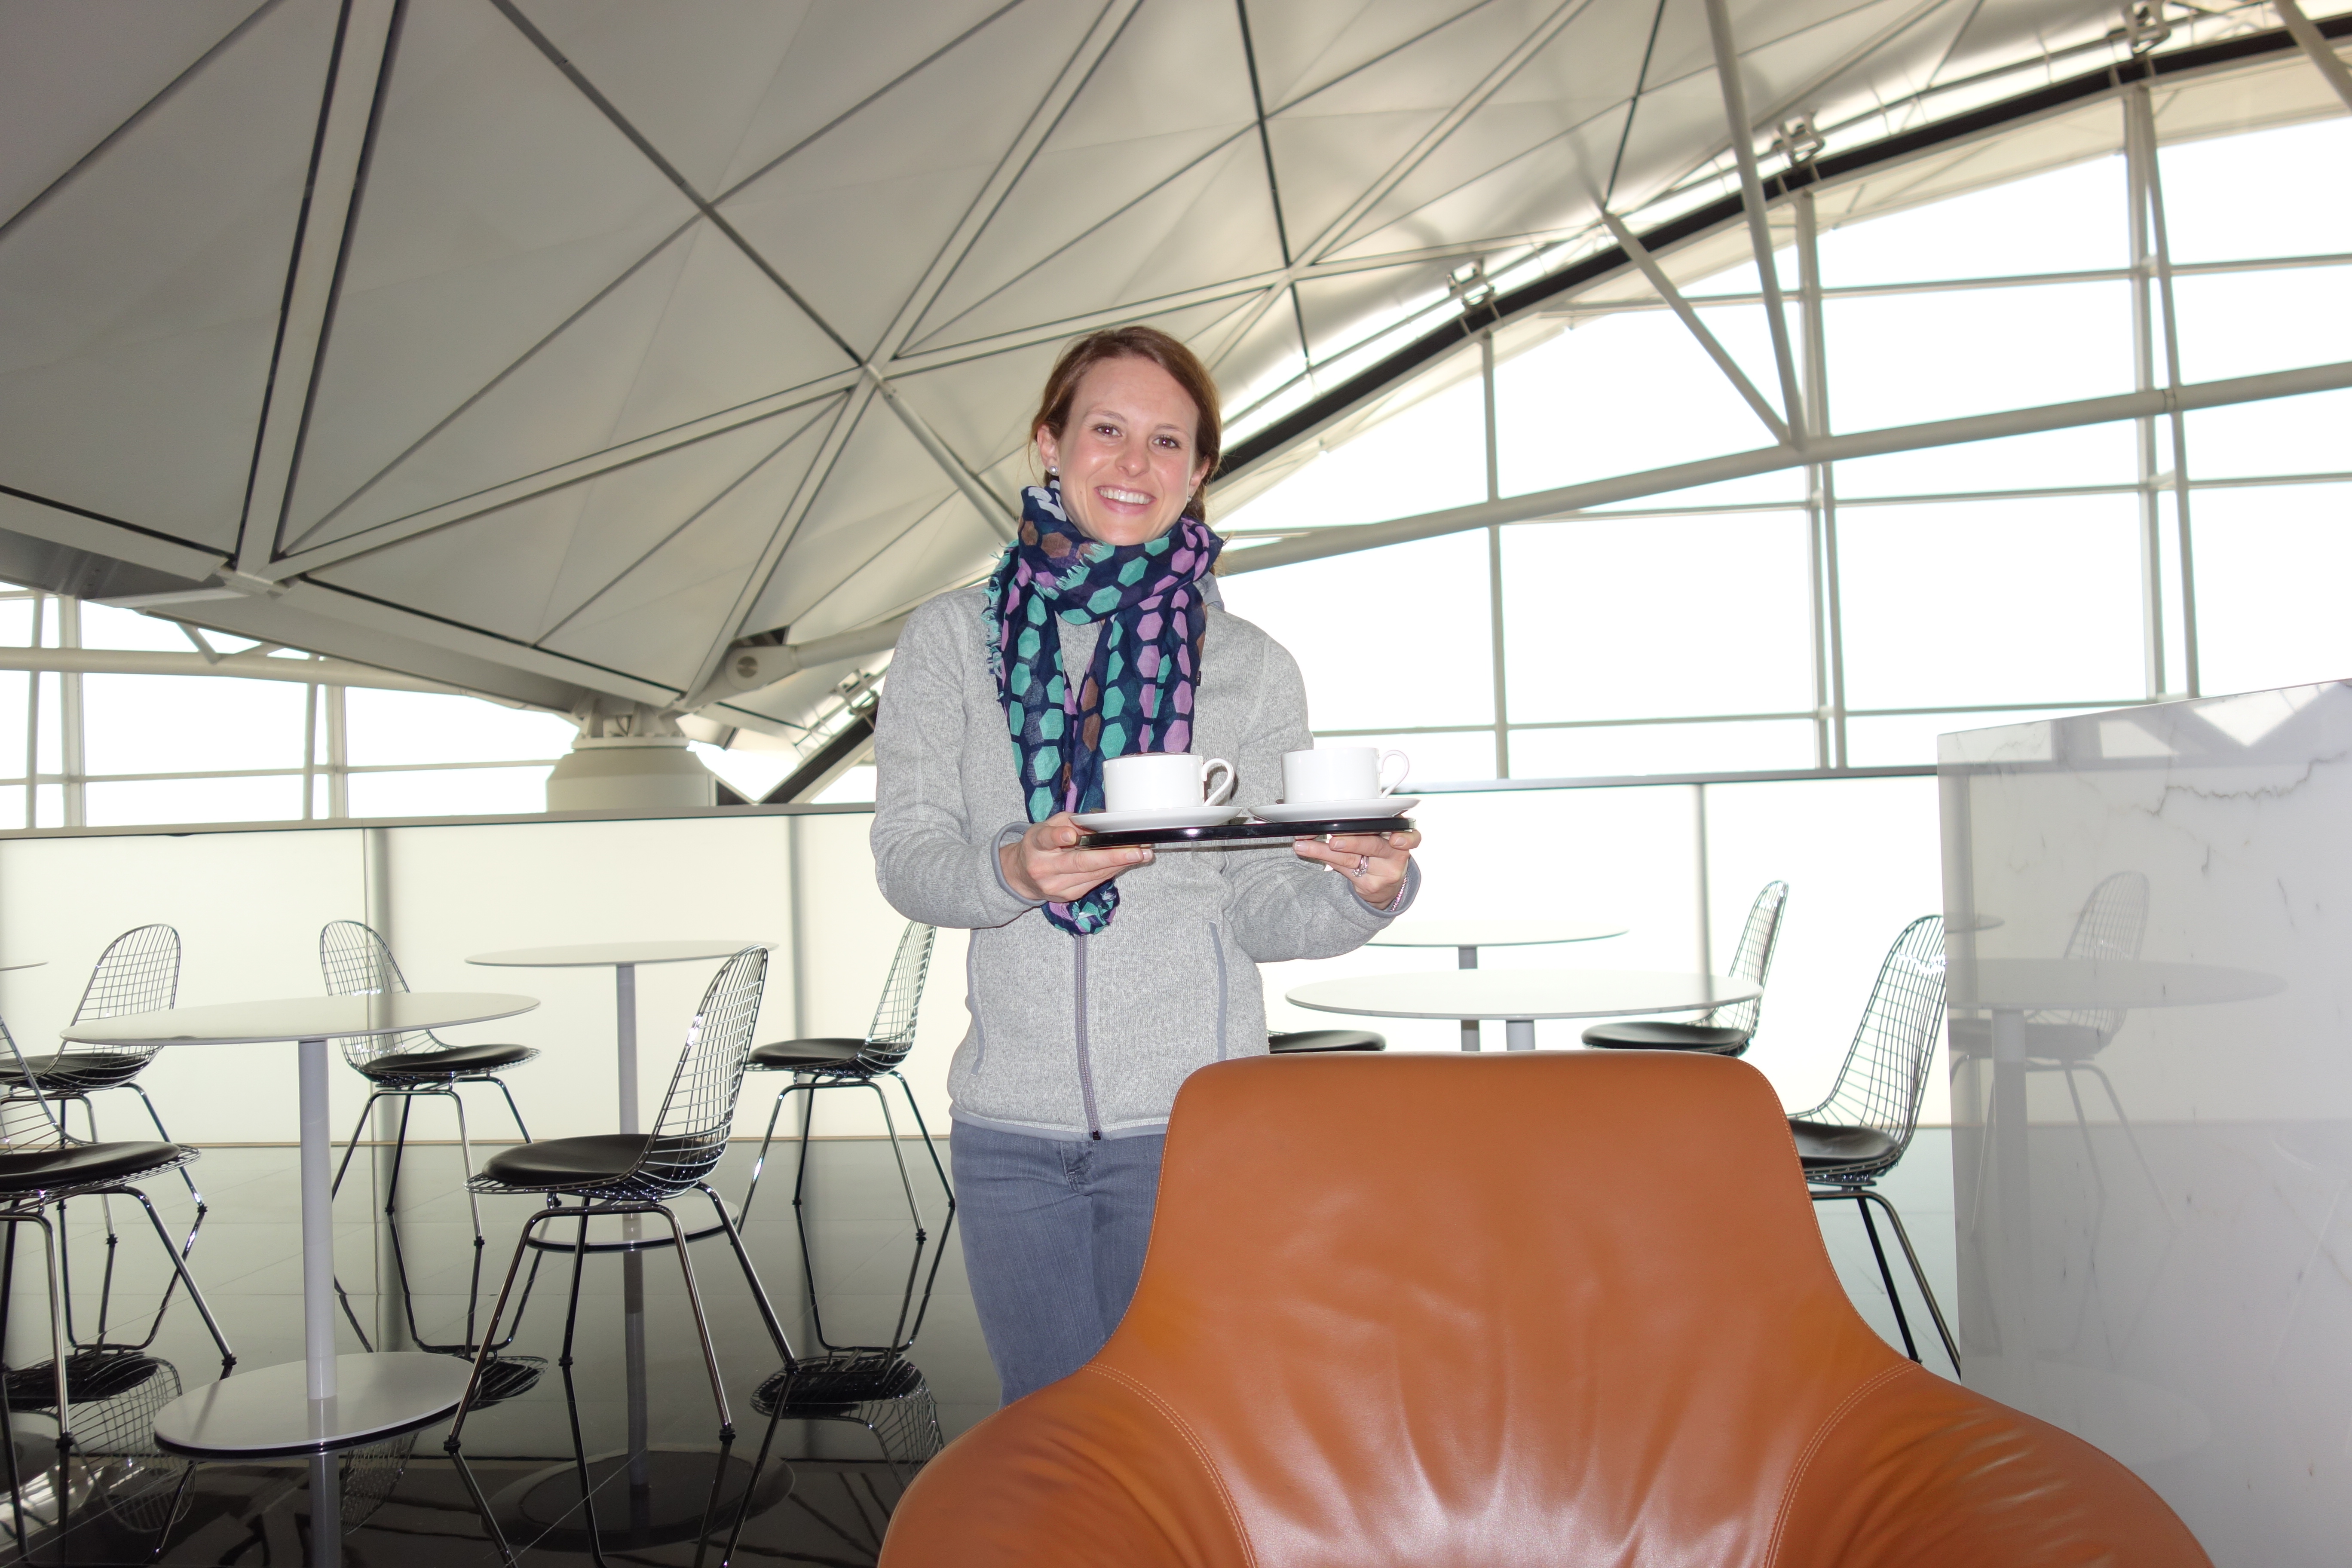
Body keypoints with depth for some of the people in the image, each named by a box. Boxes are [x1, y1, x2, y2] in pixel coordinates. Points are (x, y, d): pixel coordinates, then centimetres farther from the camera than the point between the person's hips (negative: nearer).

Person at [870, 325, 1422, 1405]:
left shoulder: (1251, 668, 4)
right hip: (1010, 1126, 1)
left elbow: (1258, 906, 1)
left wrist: (1362, 891, -21)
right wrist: (1012, 869, -23)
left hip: (1191, 1121, -1)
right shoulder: (951, 639, 5)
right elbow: (905, 854, -2)